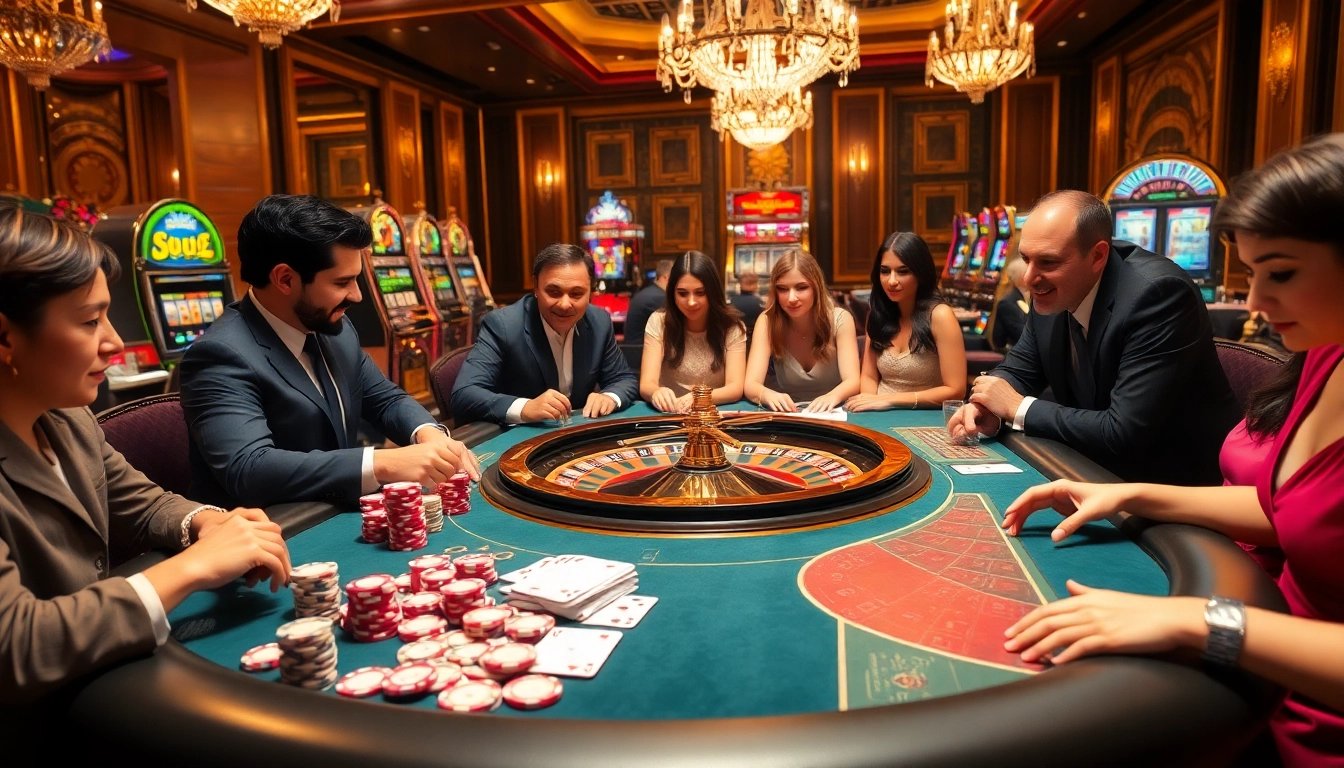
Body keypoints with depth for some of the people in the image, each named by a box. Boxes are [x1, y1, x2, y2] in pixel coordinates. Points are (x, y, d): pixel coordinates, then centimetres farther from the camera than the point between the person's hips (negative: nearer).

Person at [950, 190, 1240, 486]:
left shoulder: (1158, 293, -26)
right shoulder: (1051, 291, -6)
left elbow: (1124, 434, -30)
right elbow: (1020, 369, 7)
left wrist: (1018, 408, -20)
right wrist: (988, 407, -16)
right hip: (1103, 470, 6)